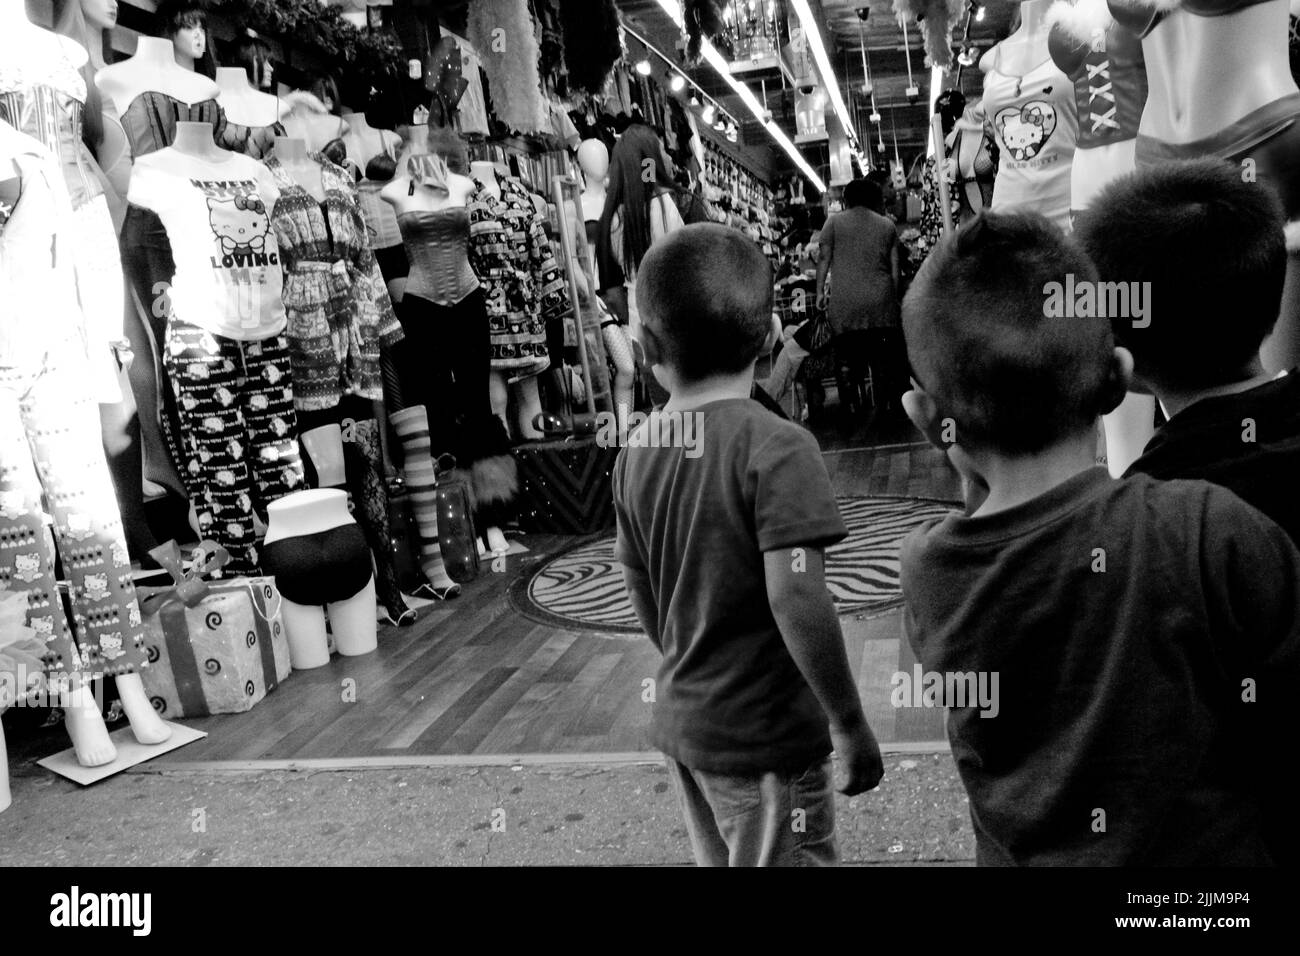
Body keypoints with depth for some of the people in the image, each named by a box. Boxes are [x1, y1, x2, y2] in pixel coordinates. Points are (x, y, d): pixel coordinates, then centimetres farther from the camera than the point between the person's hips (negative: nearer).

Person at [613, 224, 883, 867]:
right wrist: (850, 724, -15)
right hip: (765, 737, -6)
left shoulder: (636, 454, -1)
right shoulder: (776, 447, -20)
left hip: (680, 722, 6)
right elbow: (796, 597, -26)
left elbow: (640, 593, 6)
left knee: (718, 860, 23)